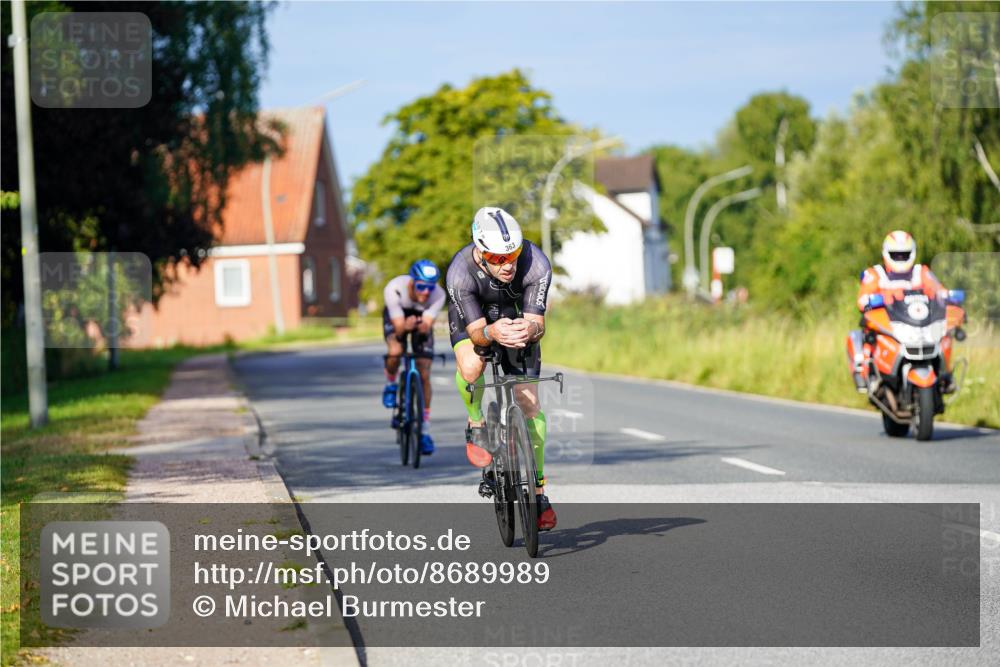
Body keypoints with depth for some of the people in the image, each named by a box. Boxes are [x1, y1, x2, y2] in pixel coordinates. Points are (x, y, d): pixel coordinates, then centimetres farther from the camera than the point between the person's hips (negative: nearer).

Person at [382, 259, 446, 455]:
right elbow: (399, 327, -38)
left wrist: (423, 327, -59)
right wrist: (405, 327, -61)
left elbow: (427, 326, -36)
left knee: (424, 376, -7)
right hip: (396, 317, -1)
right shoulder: (394, 289, -38)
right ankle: (391, 384, 2)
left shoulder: (438, 295, -34)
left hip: (421, 320, 1)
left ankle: (424, 431, 3)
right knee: (395, 352, -33)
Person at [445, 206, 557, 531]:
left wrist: (530, 329, -57)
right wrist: (492, 333, -59)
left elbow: (537, 323, -32)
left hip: (517, 315, 1)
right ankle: (476, 425, -2)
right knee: (471, 368, -34)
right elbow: (476, 330, -35)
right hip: (472, 315, -1)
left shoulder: (536, 264, -35)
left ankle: (538, 490, 11)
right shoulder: (460, 273, -37)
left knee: (529, 403, -3)